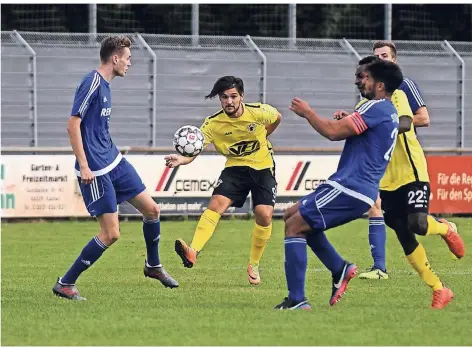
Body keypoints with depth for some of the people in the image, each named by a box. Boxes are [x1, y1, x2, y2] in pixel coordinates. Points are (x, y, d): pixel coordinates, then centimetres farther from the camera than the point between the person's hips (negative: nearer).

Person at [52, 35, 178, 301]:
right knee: (111, 234, -9)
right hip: (96, 170, -9)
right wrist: (84, 166, -22)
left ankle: (153, 266, 34)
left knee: (151, 209, 13)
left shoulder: (105, 85, 12)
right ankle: (65, 284, 0)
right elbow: (73, 125, -20)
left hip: (114, 162, 9)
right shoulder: (92, 82, -17)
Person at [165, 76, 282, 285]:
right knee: (216, 203, -24)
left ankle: (254, 265, 5)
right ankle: (193, 252, -38)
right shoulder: (213, 124, -17)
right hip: (235, 167, 0)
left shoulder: (259, 112, -17)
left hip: (263, 167, 0)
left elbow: (277, 118, 7)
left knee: (264, 214, -16)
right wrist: (182, 159, -46)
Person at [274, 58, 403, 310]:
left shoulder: (378, 108, -12)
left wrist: (307, 113, -2)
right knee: (294, 215, 19)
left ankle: (297, 301, -12)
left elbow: (333, 132, -18)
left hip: (351, 186, -10)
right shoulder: (389, 112, 20)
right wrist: (346, 121, 13)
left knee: (294, 224, -9)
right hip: (360, 188, 10)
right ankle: (339, 268, 11)